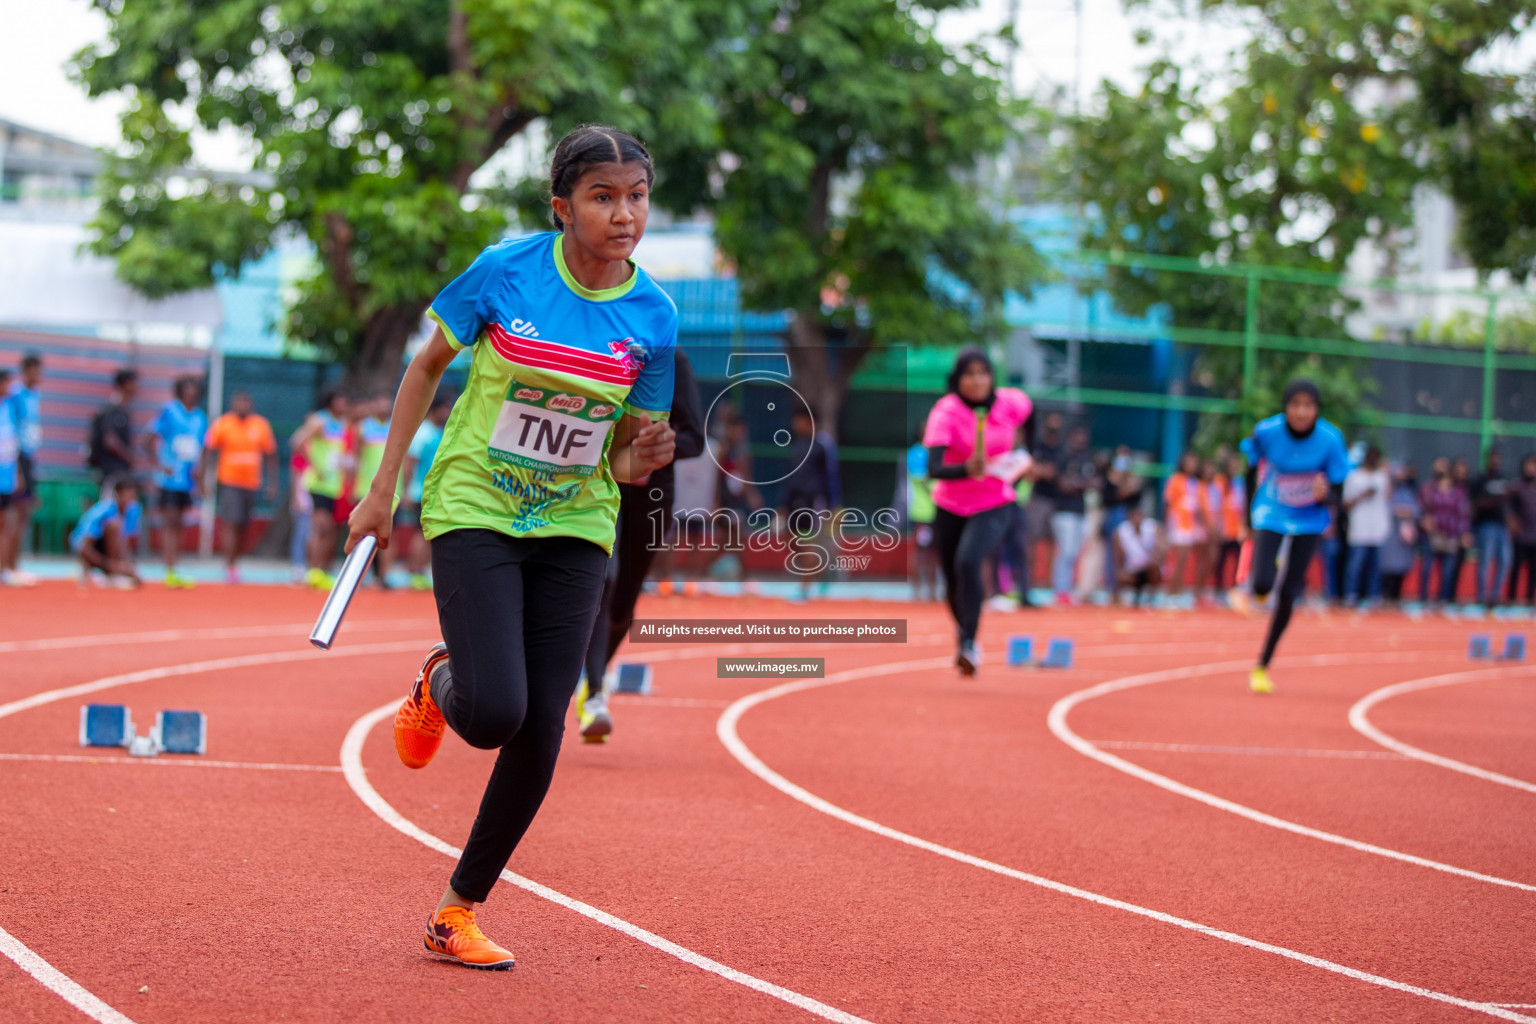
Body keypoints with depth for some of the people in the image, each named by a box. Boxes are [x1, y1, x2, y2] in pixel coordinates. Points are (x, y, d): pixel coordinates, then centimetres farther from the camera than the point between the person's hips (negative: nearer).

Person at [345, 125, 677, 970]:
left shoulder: (653, 317, -5)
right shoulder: (506, 272, -11)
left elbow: (621, 459, 3)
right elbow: (428, 365, 4)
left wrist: (642, 458, -21)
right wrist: (384, 489, 3)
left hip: (573, 528, 3)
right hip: (475, 511, -3)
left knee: (540, 734, -4)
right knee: (494, 713, -19)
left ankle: (457, 914, 14)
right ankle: (439, 688, 21)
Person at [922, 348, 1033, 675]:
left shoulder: (1011, 402, -12)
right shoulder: (946, 412, -21)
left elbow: (1028, 410, 16)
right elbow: (934, 469, -33)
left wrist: (1022, 449, 14)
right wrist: (968, 469, -50)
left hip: (994, 506, -1)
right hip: (951, 507, 1)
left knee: (968, 561, -28)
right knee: (952, 579, 12)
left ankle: (969, 644, -22)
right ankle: (962, 627, 45)